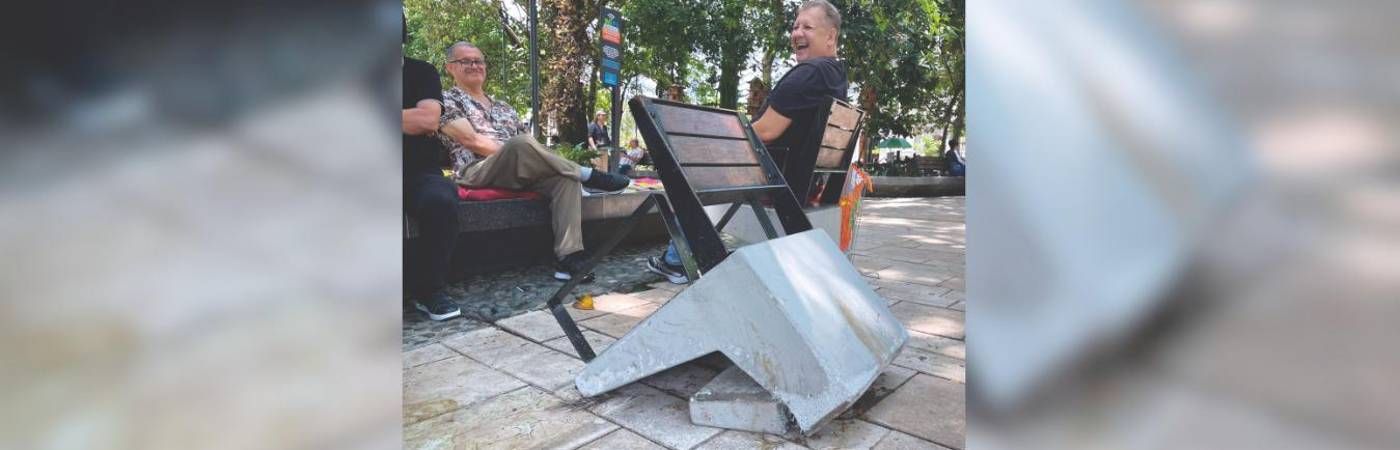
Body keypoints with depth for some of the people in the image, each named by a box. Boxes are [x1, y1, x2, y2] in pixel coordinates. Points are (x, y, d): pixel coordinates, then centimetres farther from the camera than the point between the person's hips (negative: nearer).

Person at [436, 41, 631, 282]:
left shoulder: (503, 107, 28)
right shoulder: (447, 100, 10)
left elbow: (532, 144, 18)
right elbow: (471, 140, -7)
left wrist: (527, 158, -5)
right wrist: (512, 150, -14)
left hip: (520, 172, 6)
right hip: (477, 173, -6)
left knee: (565, 177, -23)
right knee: (521, 144, -35)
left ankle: (569, 258, -34)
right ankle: (588, 176, -19)